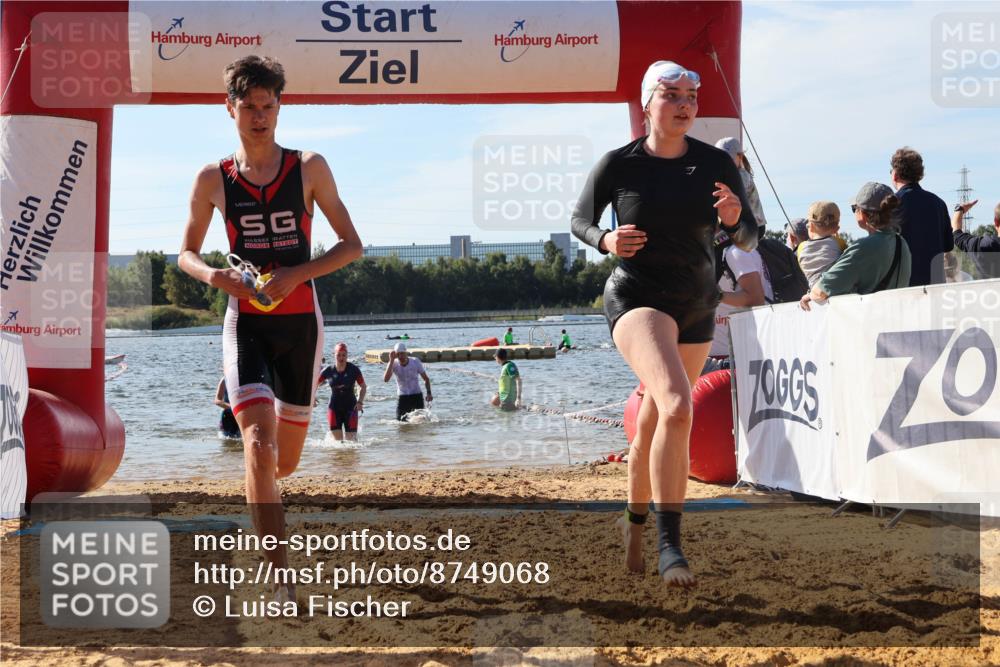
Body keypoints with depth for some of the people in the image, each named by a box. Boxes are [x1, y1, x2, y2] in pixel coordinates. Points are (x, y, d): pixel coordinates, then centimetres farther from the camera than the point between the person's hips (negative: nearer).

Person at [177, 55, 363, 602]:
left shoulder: (309, 168, 0)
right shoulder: (213, 179, 2)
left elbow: (352, 245, 1)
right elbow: (186, 254, 13)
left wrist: (295, 274, -15)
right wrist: (212, 275, -10)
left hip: (299, 321, 1)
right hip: (245, 324, -1)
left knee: (285, 461, 10)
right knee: (258, 446, -19)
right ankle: (280, 580, -19)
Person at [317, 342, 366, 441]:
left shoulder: (353, 369, -6)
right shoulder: (328, 371, -3)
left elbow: (363, 387, 4)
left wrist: (360, 401, -9)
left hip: (350, 407, -1)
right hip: (334, 408, 1)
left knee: (351, 438, -8)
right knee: (337, 439, -1)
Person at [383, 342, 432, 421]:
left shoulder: (415, 362, -10)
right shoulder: (393, 364, -11)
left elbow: (426, 379, 1)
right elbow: (385, 379, -29)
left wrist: (429, 393, -14)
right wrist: (391, 361, -31)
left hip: (417, 396, 0)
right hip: (402, 397, 0)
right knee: (401, 422, -6)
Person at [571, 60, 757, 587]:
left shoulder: (716, 165, -3)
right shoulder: (618, 164, -9)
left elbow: (749, 240, 2)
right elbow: (579, 219, 6)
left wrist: (735, 220, -21)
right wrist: (605, 241, -16)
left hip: (697, 306, 4)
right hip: (637, 299, -4)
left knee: (654, 423, 17)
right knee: (676, 406, -28)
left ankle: (635, 520, 41)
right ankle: (669, 544, -27)